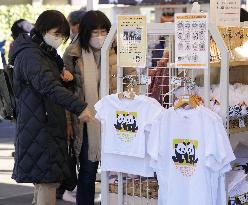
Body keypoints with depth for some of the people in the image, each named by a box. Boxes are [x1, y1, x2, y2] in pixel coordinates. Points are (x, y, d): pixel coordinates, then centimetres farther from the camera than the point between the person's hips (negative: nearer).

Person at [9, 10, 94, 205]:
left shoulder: (45, 53, 16)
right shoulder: (30, 56, -17)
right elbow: (49, 86, -31)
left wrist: (62, 76, 5)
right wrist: (79, 107, -41)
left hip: (47, 127, 10)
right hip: (39, 128, -10)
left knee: (44, 180, 13)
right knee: (48, 181, -11)